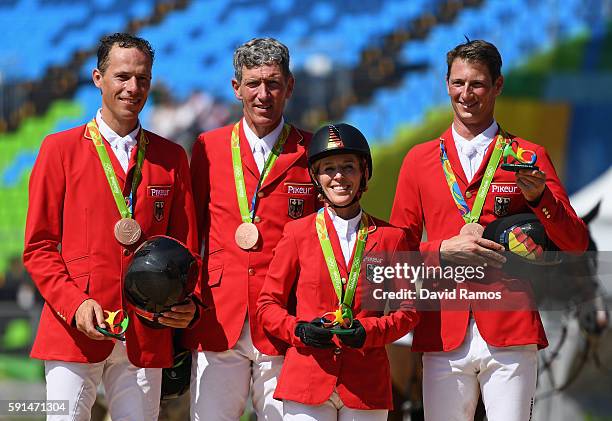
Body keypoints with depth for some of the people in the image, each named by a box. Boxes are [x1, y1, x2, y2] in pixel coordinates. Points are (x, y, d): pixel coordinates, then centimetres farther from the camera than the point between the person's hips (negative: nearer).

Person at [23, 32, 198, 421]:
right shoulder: (61, 149, 5)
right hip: (74, 331, -2)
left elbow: (185, 247, 15)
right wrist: (75, 304, -12)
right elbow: (39, 247, 4)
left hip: (147, 340, 2)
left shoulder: (171, 158, 13)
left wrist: (188, 304, -6)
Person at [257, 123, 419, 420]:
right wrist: (298, 330, -11)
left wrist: (369, 332, -9)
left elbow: (408, 310, 9)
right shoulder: (297, 234, 6)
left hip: (367, 385, 1)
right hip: (306, 382, -1)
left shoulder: (390, 237, 8)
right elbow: (268, 305, 8)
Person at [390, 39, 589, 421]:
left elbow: (576, 244, 5)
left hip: (509, 334, -1)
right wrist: (444, 250, -6)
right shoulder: (420, 160, 13)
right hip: (444, 334, 1)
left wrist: (539, 198, -13)